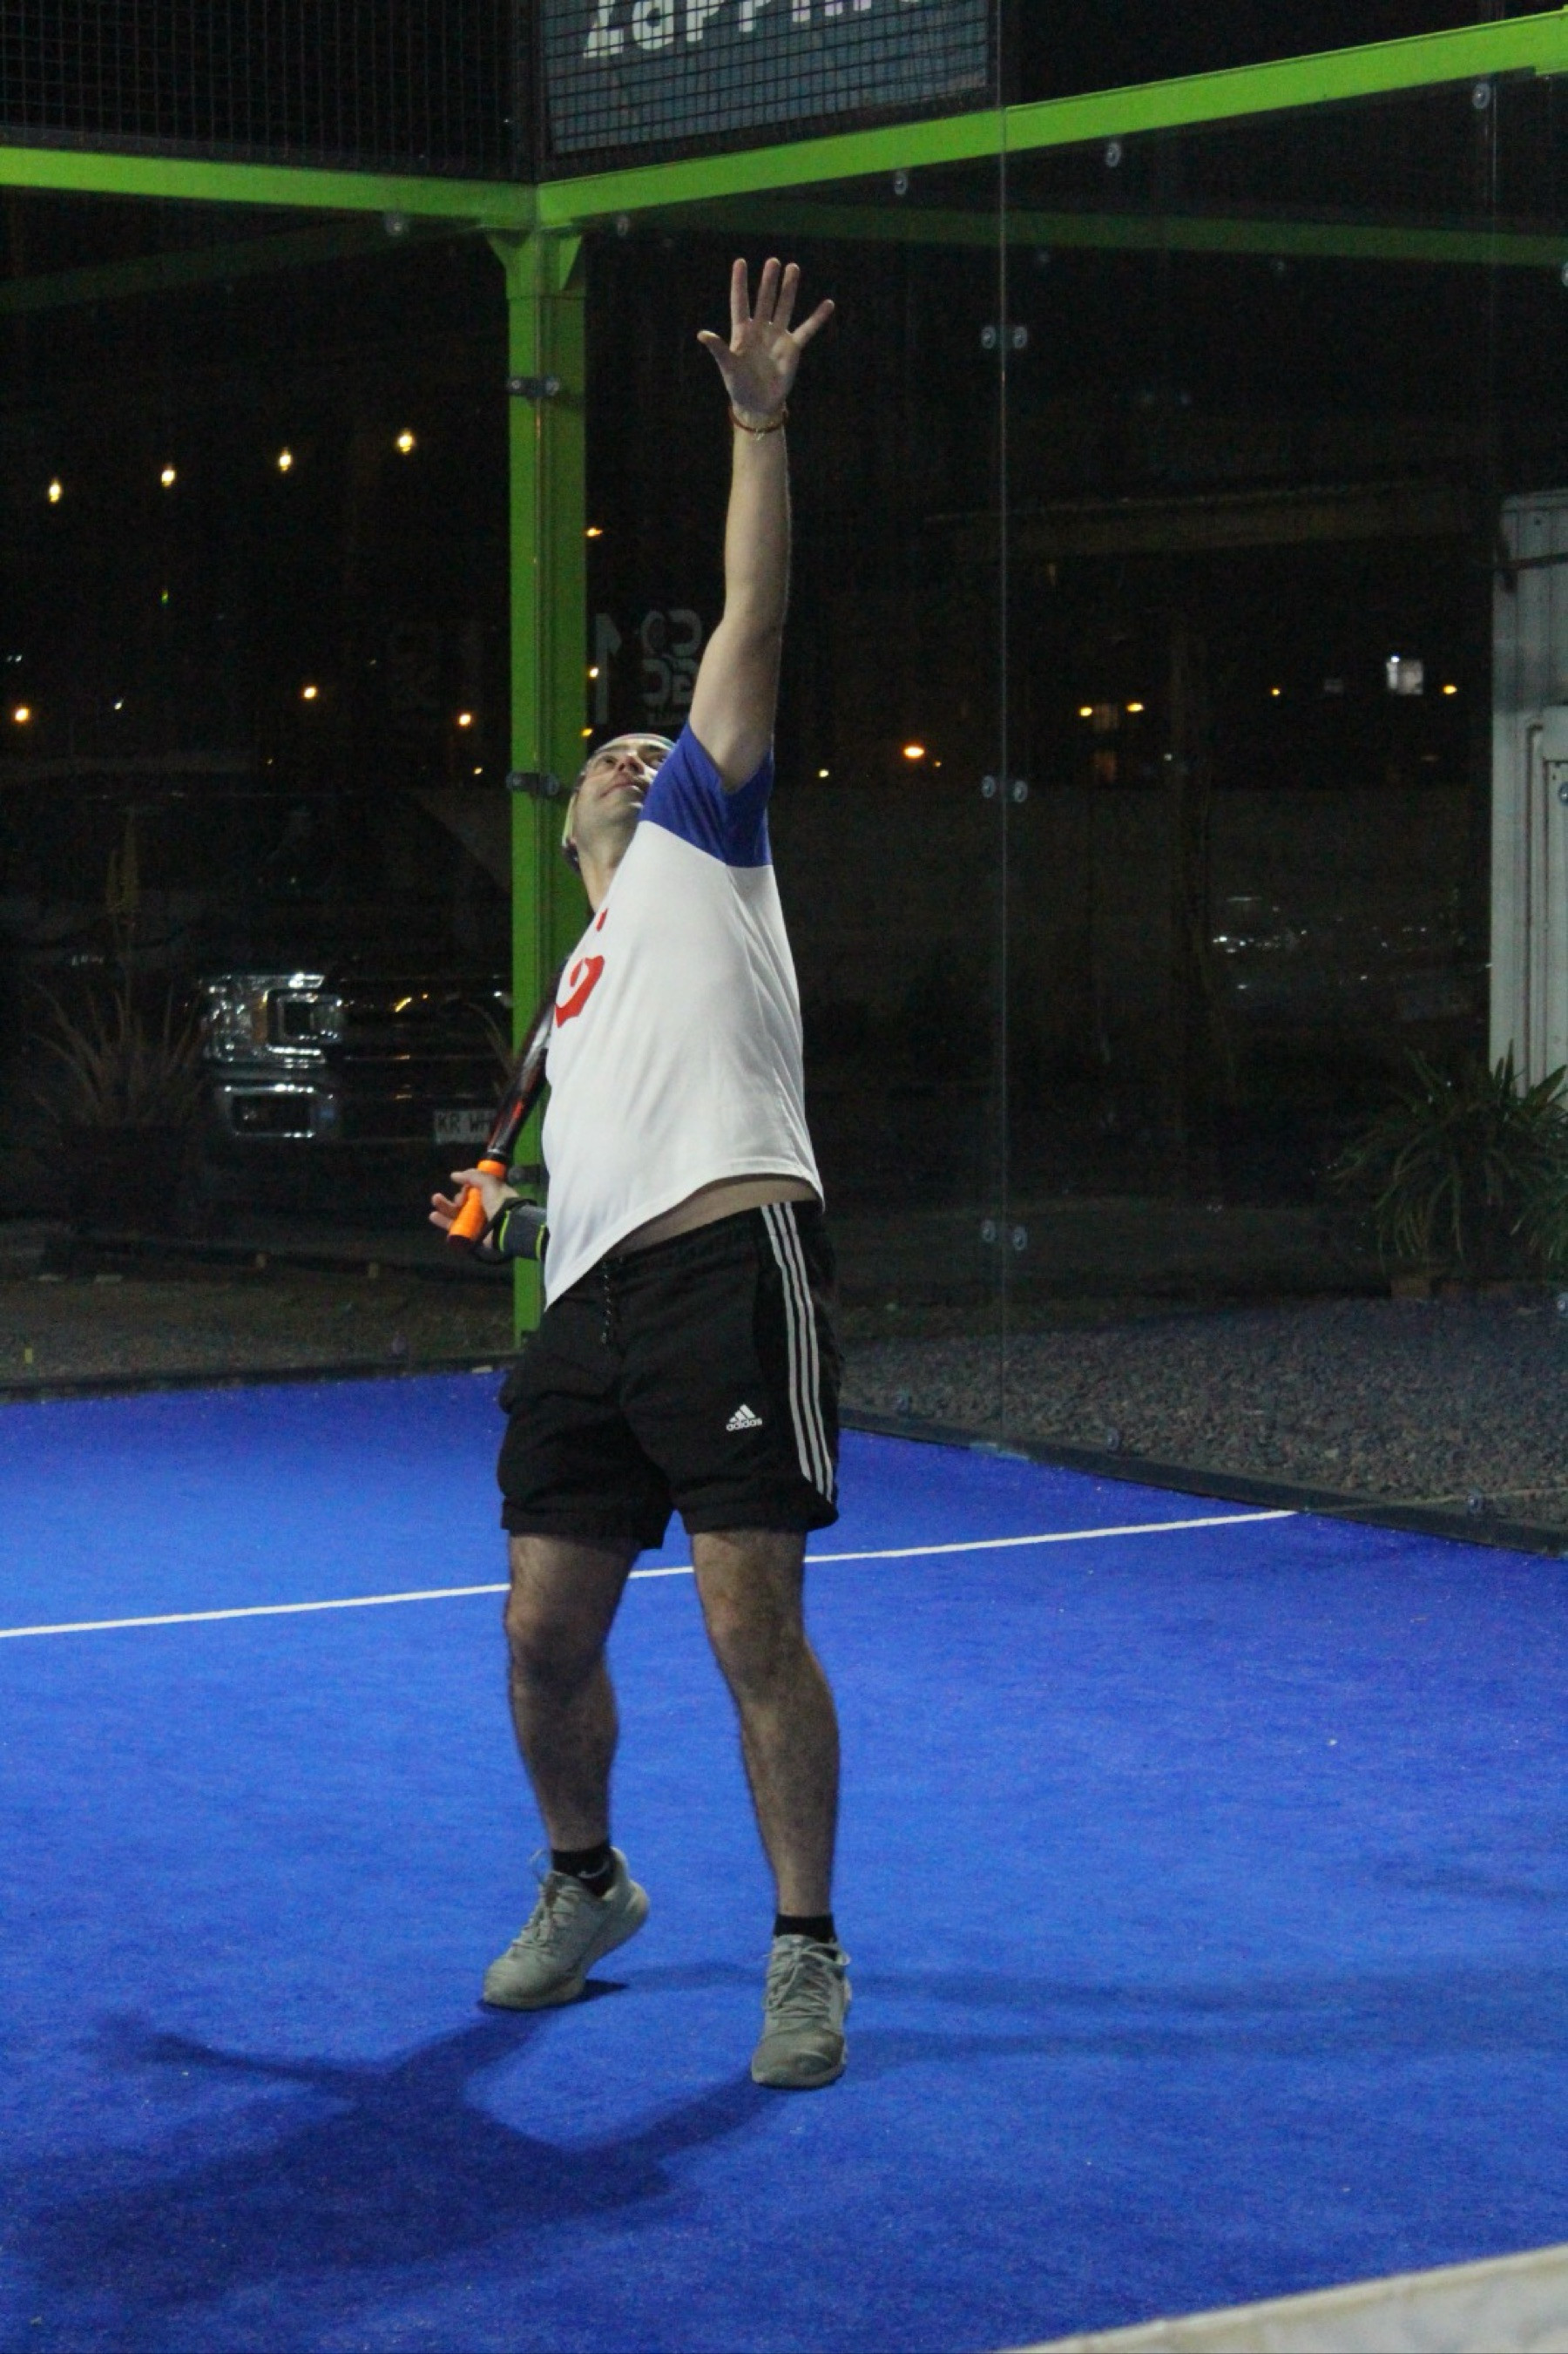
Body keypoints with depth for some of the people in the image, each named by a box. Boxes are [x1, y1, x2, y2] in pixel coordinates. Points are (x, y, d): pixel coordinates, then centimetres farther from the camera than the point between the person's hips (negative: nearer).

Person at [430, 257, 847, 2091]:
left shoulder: (704, 841, 13)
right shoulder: (582, 981, 30)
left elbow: (751, 621, 4)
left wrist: (757, 423, 0)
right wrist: (519, 1218, 19)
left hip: (726, 1271, -7)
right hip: (593, 1305, 7)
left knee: (752, 1623, -10)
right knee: (545, 1633, 8)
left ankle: (806, 1954, 1)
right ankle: (584, 1885, 32)